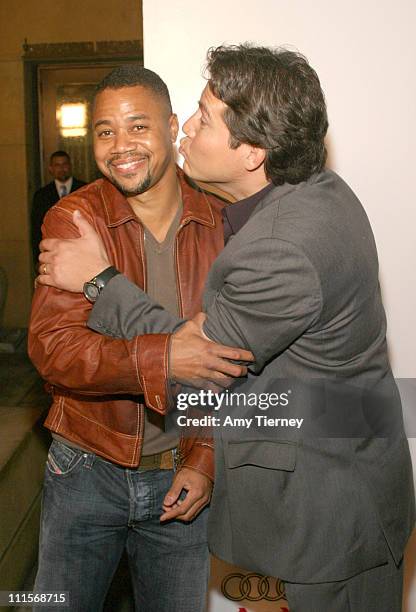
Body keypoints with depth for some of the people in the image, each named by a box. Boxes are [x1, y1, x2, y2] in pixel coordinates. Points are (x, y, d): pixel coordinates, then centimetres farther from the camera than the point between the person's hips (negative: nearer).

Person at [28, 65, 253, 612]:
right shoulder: (72, 220, -9)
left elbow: (236, 358, -2)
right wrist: (163, 358, -34)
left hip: (181, 476, 1)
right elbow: (51, 348, -20)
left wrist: (205, 460, -9)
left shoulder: (221, 223, -5)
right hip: (86, 469, -1)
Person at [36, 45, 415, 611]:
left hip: (330, 505, -9)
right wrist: (208, 323, -6)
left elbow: (196, 365, -18)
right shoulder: (320, 189, -1)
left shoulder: (281, 253, -32)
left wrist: (99, 280, -11)